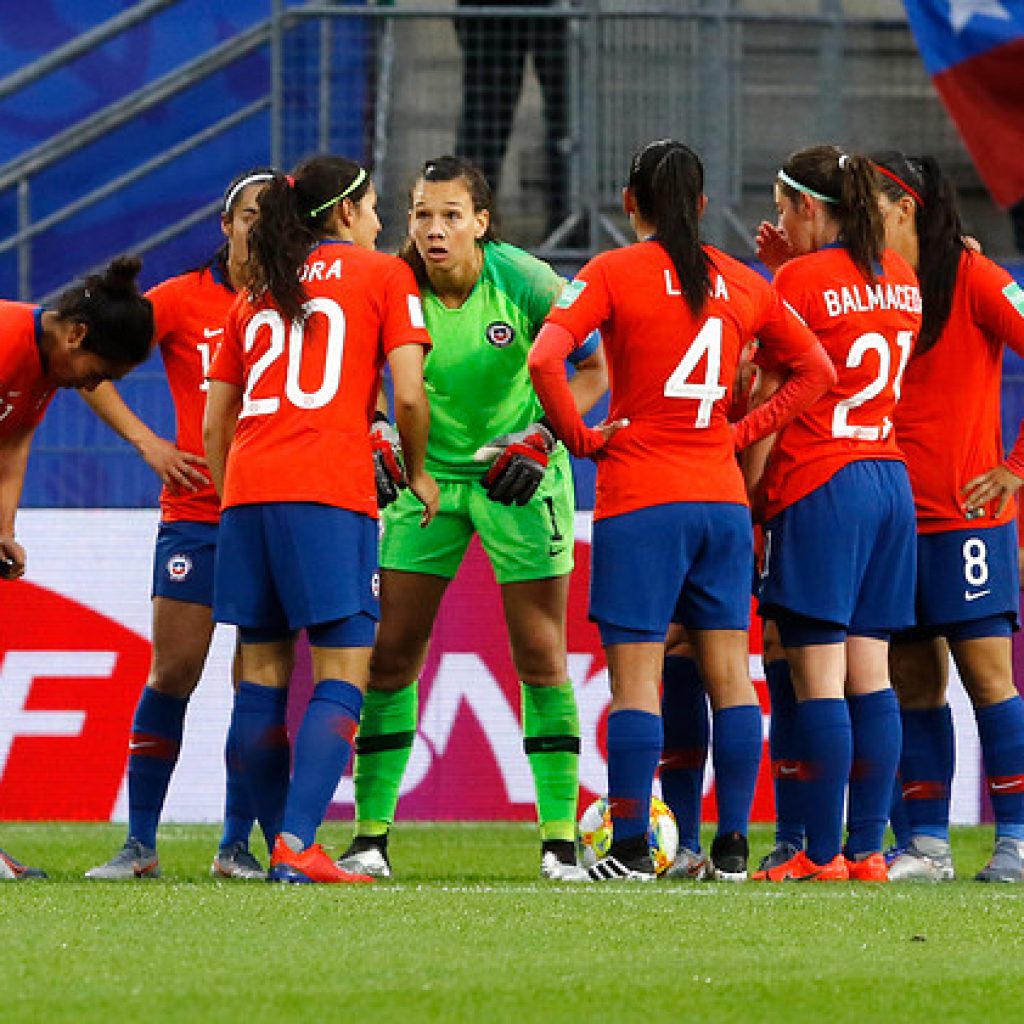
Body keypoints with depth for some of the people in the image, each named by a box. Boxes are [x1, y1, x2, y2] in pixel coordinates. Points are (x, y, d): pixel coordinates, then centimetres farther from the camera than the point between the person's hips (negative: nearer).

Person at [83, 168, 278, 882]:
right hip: (195, 510, -1)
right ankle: (140, 843, 3)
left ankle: (237, 844, 7)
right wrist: (145, 440, -2)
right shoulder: (182, 300, 2)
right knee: (173, 672, -3)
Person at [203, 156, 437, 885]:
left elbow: (214, 422, 19)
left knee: (262, 675, 9)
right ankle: (297, 845, -18)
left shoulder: (255, 295, 22)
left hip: (246, 490, 5)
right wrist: (417, 472, 12)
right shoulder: (382, 275, 7)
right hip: (330, 493, -5)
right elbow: (410, 394, -3)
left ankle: (281, 842, 11)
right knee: (342, 675, -6)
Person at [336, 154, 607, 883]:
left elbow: (594, 369, -8)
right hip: (428, 474, 2)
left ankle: (561, 837, 2)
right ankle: (371, 835, 5)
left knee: (541, 656, -4)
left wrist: (540, 439, -20)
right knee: (391, 652, -2)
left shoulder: (524, 282, -17)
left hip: (518, 478, -2)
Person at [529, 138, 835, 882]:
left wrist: (580, 437, -4)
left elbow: (544, 360, -17)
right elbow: (816, 370, 17)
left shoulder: (614, 273, -5)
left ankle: (631, 849, -5)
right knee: (729, 672, 8)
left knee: (635, 675, -3)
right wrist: (743, 432, 14)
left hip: (639, 498, -4)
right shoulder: (742, 284, 8)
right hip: (722, 495, 4)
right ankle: (733, 847, 8)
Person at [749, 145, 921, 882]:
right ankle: (868, 848, 4)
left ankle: (821, 855, -9)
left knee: (818, 677, -7)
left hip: (819, 487, -7)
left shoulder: (801, 282, -8)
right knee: (869, 675, 7)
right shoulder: (899, 276, 11)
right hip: (890, 481, 7)